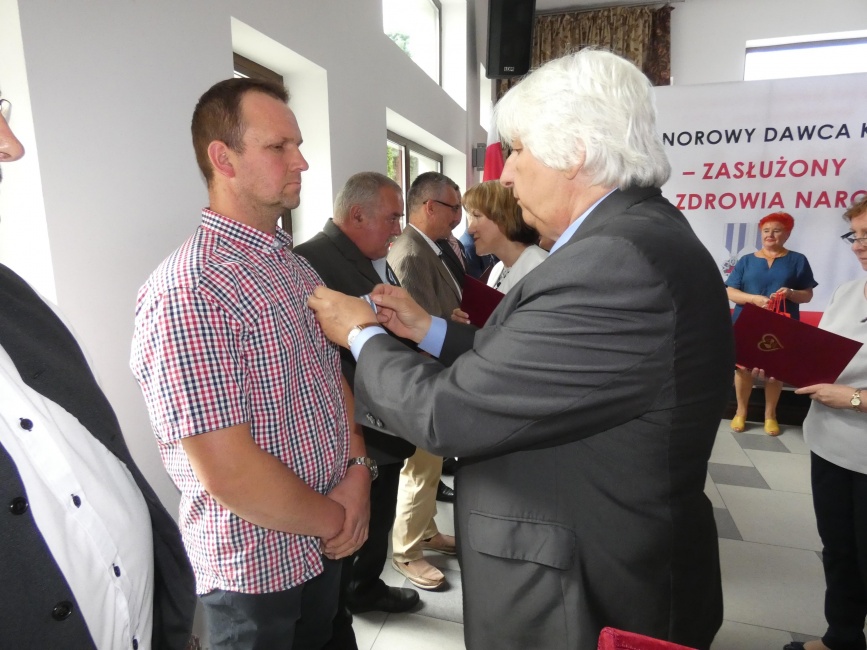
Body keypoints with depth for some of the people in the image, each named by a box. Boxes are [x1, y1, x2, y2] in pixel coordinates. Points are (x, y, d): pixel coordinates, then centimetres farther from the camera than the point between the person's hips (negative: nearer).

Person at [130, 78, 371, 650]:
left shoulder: (298, 269, 4)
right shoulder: (188, 291, -24)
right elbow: (229, 474, -26)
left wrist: (358, 470, -6)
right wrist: (337, 520, -12)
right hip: (256, 569, -7)